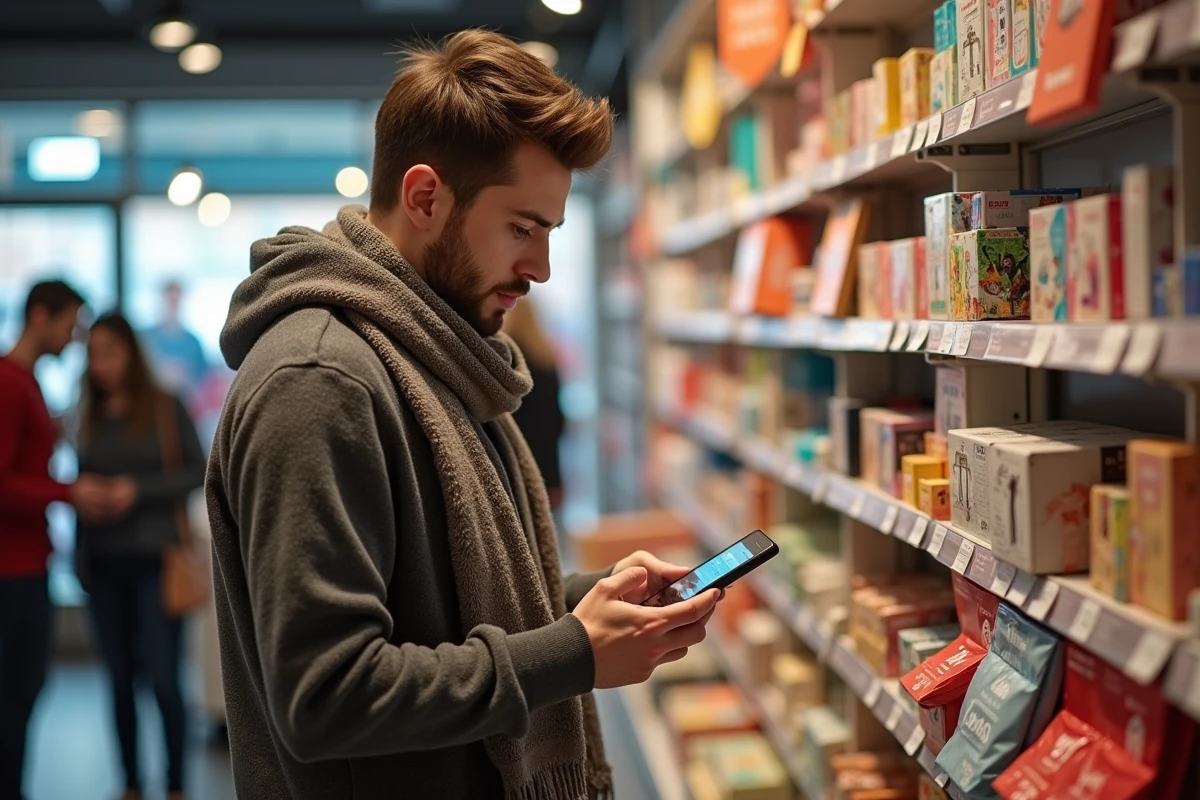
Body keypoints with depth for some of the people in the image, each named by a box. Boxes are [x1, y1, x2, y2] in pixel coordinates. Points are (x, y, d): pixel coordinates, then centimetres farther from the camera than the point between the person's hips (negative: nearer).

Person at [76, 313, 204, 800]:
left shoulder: (166, 408, -2)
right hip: (104, 565, 4)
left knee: (162, 678, -4)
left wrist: (138, 490, -16)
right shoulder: (88, 417, 8)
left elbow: (199, 473, -4)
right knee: (119, 679, 8)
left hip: (154, 562, -4)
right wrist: (79, 556, 5)